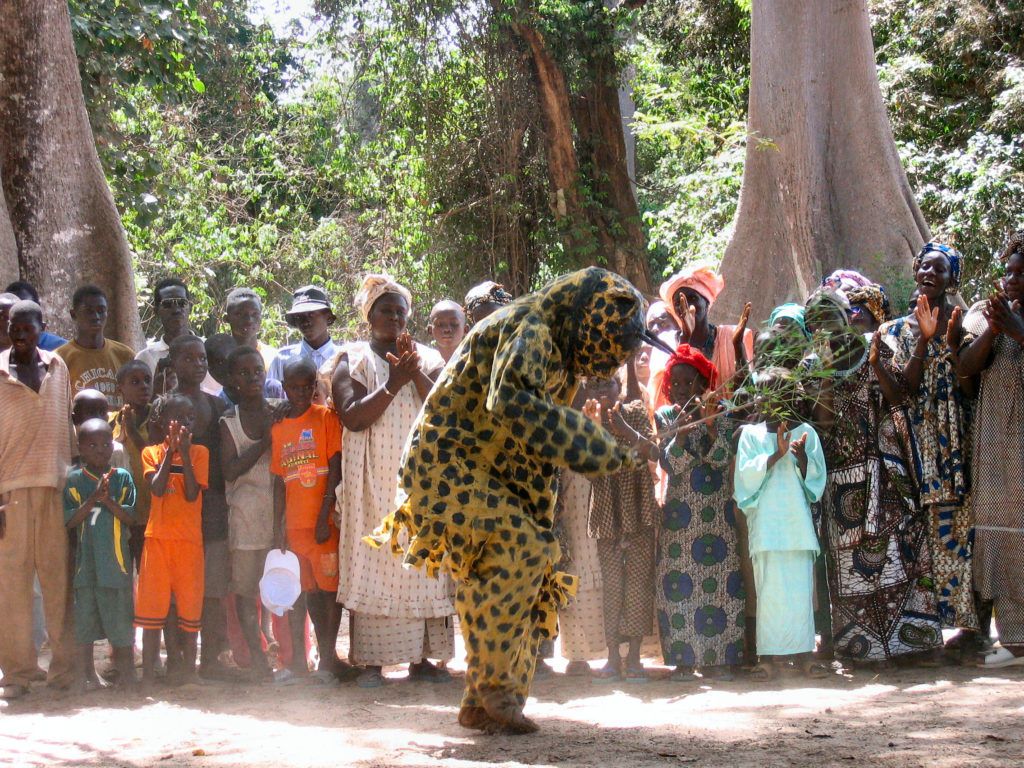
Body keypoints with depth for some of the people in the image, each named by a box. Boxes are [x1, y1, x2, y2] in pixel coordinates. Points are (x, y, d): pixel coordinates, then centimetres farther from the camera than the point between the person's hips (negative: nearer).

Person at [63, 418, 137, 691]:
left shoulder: (122, 478, 6)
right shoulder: (74, 480, 4)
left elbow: (132, 517, -1)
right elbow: (69, 521, -4)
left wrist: (108, 500, -13)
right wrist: (93, 499, -13)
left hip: (116, 560, 0)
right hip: (85, 561, 0)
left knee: (122, 623, 2)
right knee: (84, 620, 5)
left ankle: (127, 676, 13)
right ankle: (87, 676, 17)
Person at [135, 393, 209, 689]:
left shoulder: (198, 453, 6)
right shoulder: (152, 453, 7)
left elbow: (192, 494, -7)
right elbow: (157, 488, -10)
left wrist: (184, 452, -13)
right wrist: (170, 450, -12)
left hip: (189, 541, 0)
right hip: (158, 538, 0)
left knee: (189, 606, 3)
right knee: (152, 607, 0)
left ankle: (187, 670, 13)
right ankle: (148, 675, 4)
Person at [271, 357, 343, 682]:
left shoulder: (326, 417, -2)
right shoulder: (278, 427, 12)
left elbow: (336, 469, -8)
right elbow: (279, 480, 14)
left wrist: (324, 516, -14)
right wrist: (277, 527, 8)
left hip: (323, 521, -4)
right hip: (294, 522, 4)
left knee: (328, 588, -1)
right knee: (300, 591, 10)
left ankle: (328, 658, 6)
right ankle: (297, 660, 15)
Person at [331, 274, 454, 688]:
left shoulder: (428, 359, 15)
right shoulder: (352, 360, 7)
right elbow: (352, 417, -7)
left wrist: (415, 373, -12)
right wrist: (393, 384, -14)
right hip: (372, 479, -2)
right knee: (372, 561, -8)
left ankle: (421, 657, 2)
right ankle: (371, 660, -7)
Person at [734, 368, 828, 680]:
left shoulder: (805, 432, 11)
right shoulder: (751, 434, 11)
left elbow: (816, 478, 5)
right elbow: (746, 474, -2)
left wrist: (802, 458, -14)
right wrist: (777, 454, -14)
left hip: (797, 519, 1)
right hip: (765, 522, -1)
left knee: (800, 584, -4)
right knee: (769, 586, -6)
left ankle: (802, 650, 1)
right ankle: (768, 654, -5)